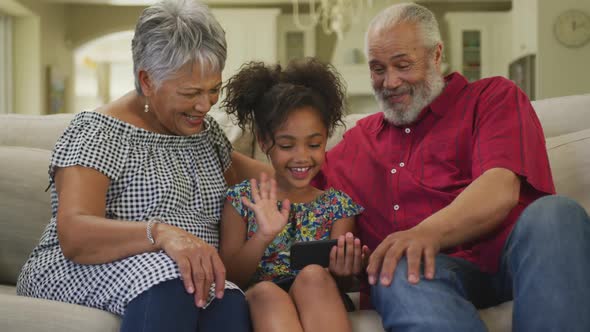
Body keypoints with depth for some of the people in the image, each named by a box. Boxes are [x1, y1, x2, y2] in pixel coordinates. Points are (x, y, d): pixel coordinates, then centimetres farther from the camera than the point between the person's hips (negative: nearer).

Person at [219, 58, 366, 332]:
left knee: (313, 276, -31)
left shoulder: (338, 205, 12)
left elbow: (340, 287, 6)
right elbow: (228, 279, 3)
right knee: (266, 292, -34)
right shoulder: (242, 199, 9)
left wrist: (342, 274, -19)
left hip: (319, 308, 1)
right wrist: (263, 237, -15)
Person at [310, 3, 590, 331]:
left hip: (514, 254, 0)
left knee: (554, 213, -35)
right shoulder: (359, 138, 28)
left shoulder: (494, 96, 14)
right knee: (401, 273, -37)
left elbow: (501, 190, -6)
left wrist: (430, 232, -25)